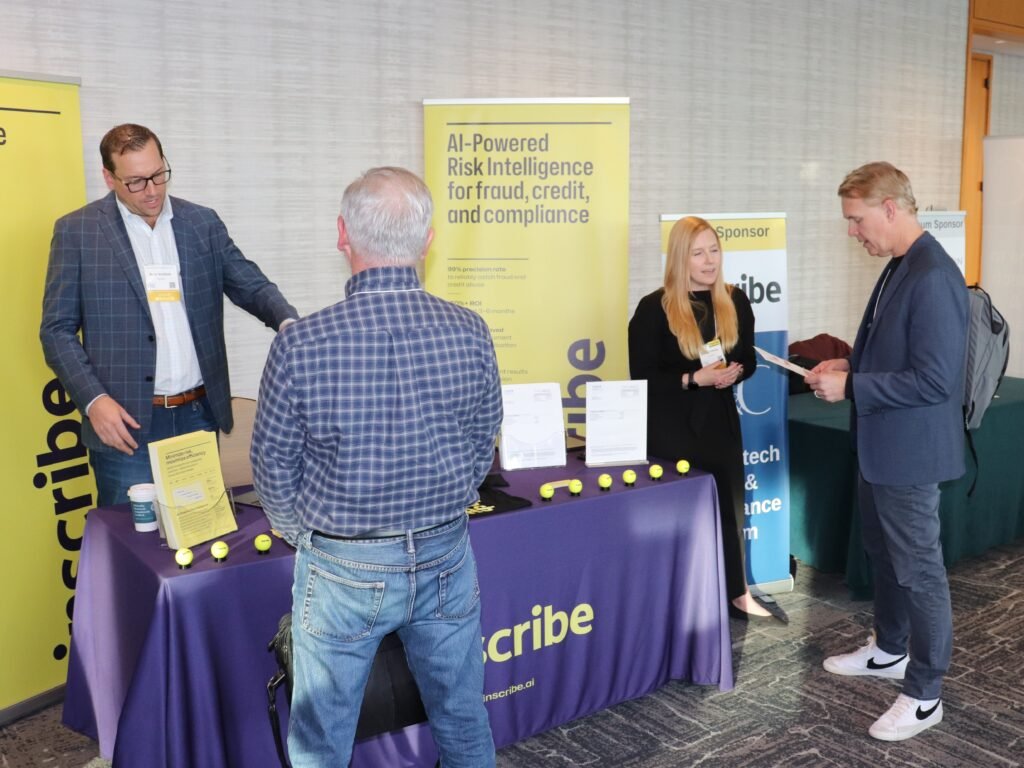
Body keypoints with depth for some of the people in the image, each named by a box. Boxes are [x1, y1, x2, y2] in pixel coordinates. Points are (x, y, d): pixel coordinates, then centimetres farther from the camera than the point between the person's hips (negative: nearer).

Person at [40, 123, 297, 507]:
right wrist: (94, 400, -14)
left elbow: (251, 285, 6)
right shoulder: (77, 231, -1)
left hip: (199, 417, 3)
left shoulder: (203, 223, 7)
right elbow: (57, 330, 0)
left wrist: (288, 322, -16)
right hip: (125, 422, -3)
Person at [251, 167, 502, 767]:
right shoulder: (470, 333, -11)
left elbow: (274, 468, -7)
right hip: (445, 559, 3)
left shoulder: (301, 346, -19)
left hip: (342, 570, -2)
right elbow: (482, 447, 2)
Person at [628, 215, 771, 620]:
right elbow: (643, 378, -11)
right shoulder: (654, 308, -11)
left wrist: (734, 373, -10)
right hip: (672, 426, -4)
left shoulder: (735, 301, 4)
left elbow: (748, 360, 13)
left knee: (729, 504, 11)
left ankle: (737, 592, 27)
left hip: (720, 419, 5)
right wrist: (694, 379, -21)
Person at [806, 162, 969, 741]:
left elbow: (934, 379, -27)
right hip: (880, 445, 10)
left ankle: (925, 696, 19)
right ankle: (890, 650, 43)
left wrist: (850, 386, -21)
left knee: (919, 569, 4)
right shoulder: (900, 266, 7)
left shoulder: (933, 278, -24)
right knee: (884, 554, 24)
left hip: (910, 452, -10)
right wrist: (851, 364, 4)